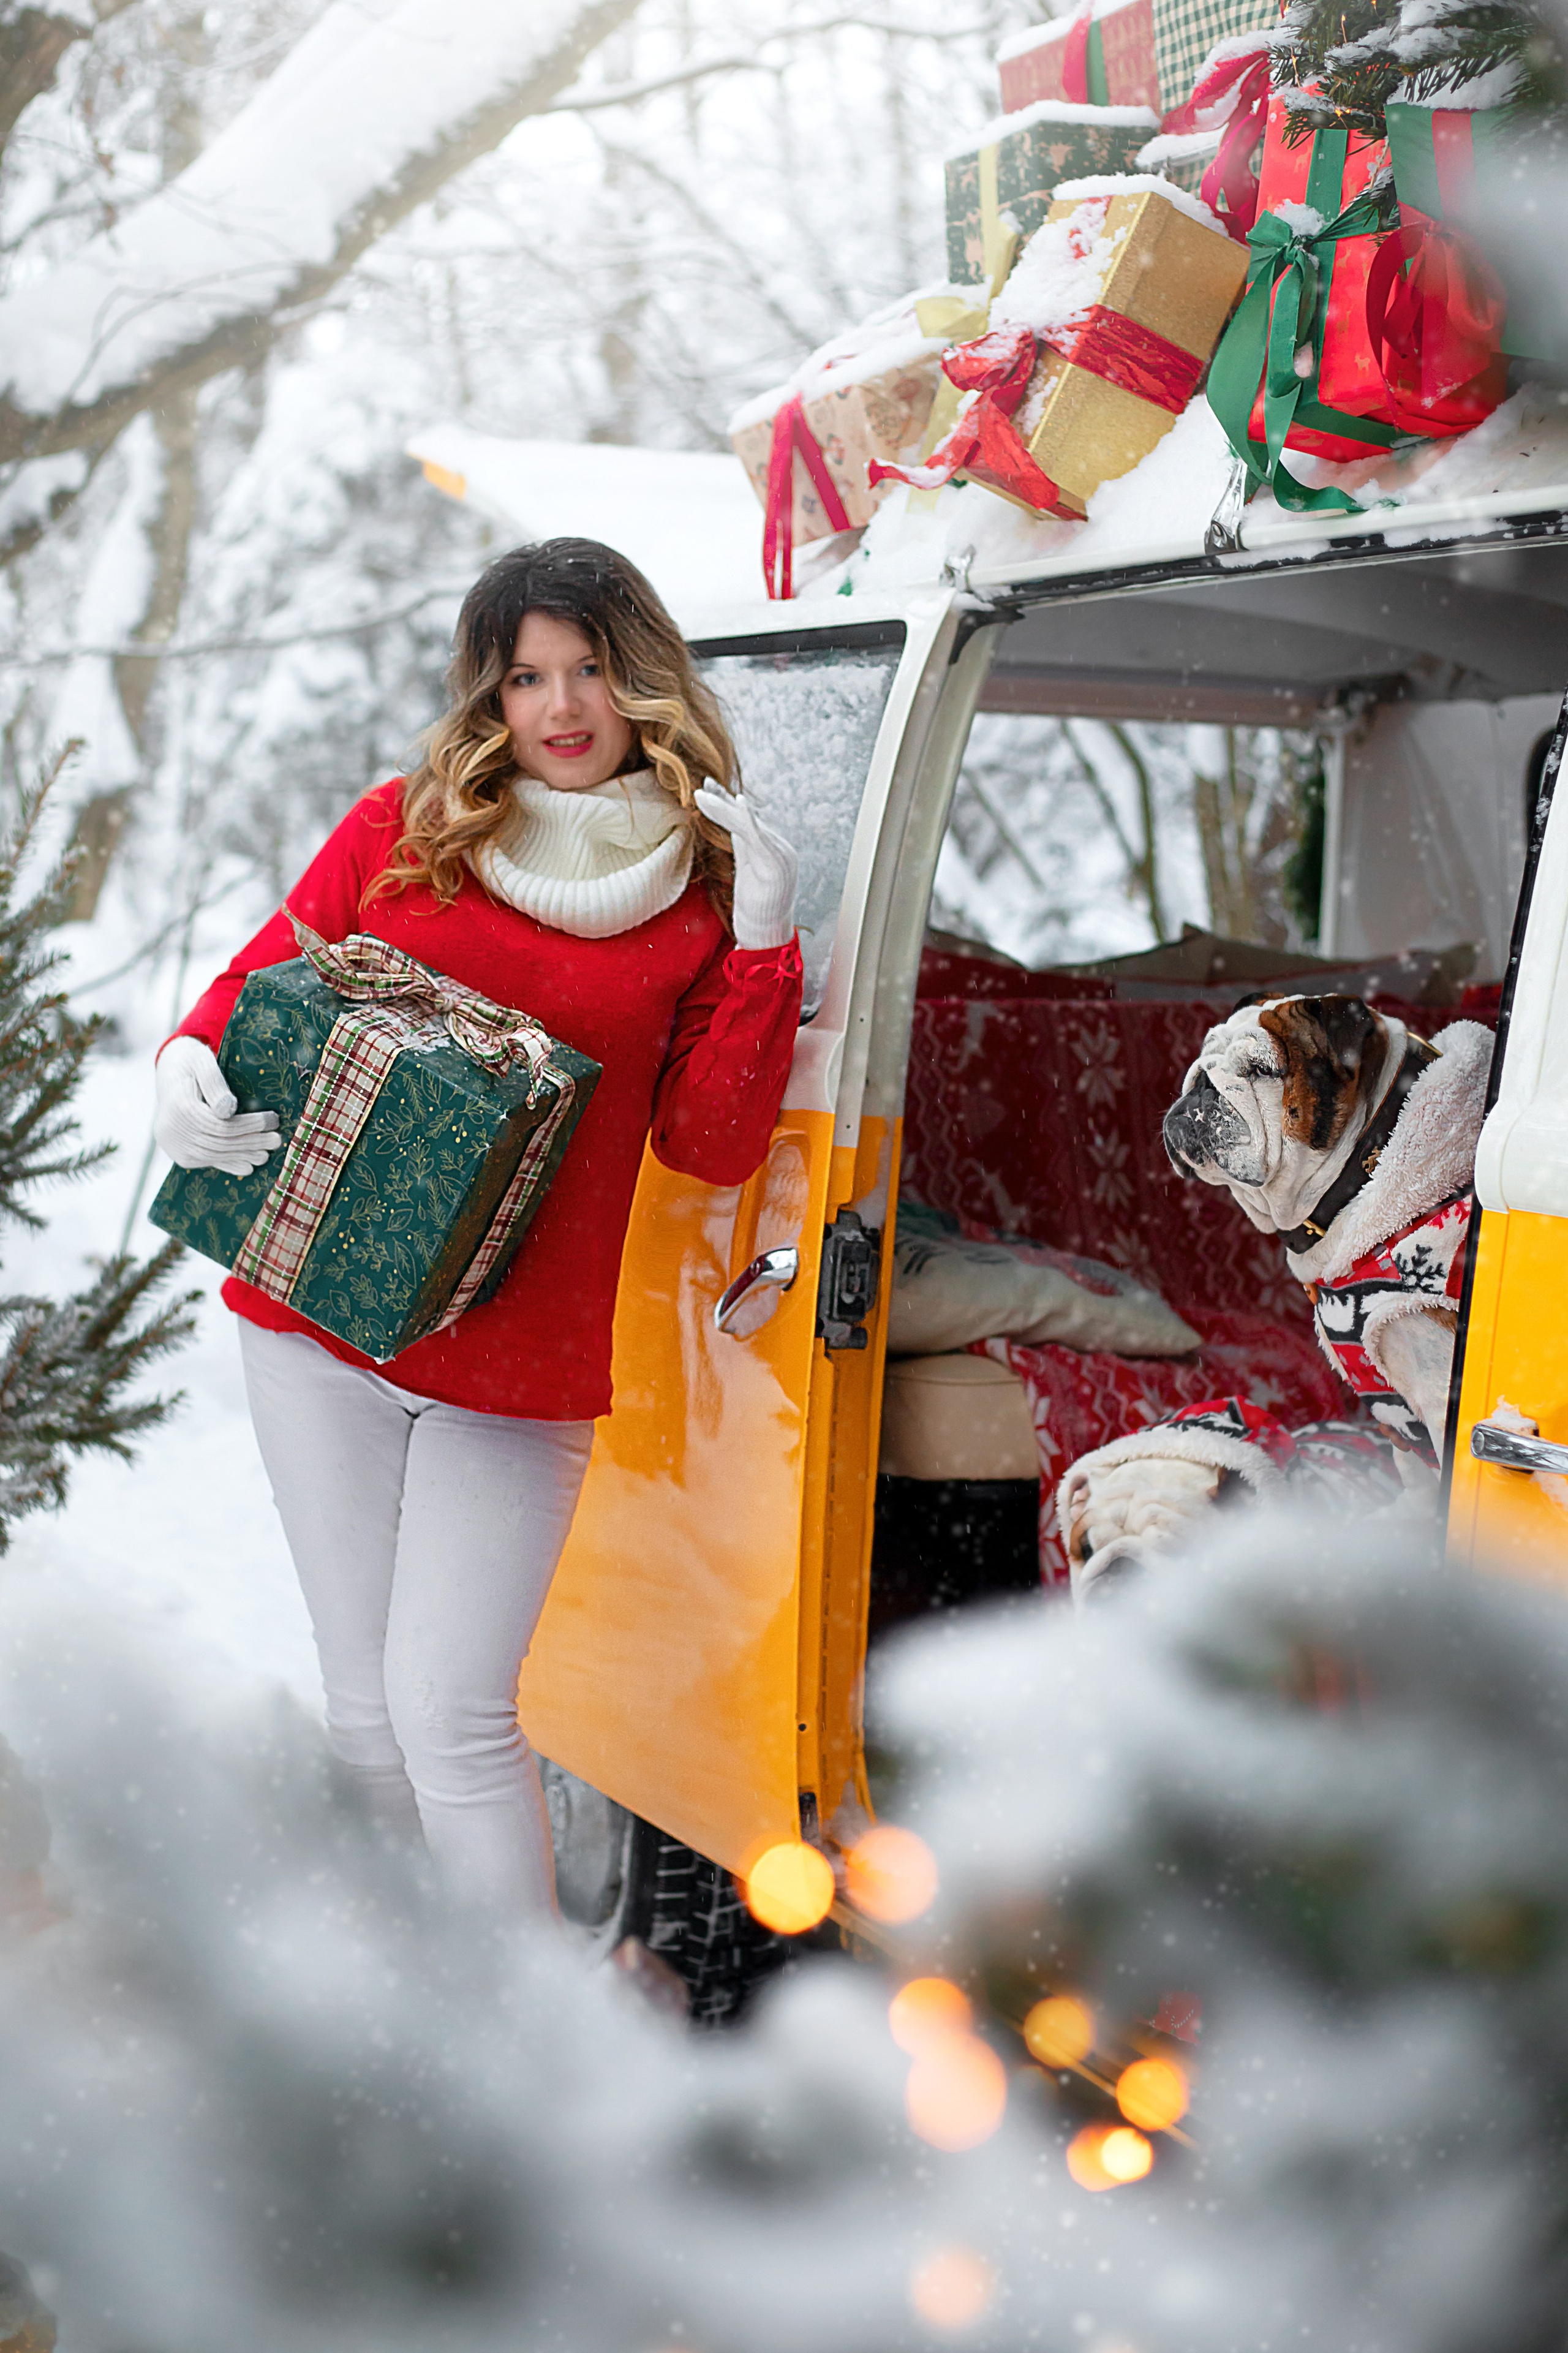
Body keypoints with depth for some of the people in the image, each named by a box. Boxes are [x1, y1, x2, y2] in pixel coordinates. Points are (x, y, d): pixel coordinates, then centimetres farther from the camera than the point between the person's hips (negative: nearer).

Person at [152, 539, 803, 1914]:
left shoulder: (698, 896, 3)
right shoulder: (399, 831, 5)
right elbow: (268, 977, 12)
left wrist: (760, 944, -11)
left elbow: (712, 1147, -2)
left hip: (522, 1371, -2)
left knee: (451, 1713, -6)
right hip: (319, 1328, 2)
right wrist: (192, 1072, -10)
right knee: (367, 1710, 11)